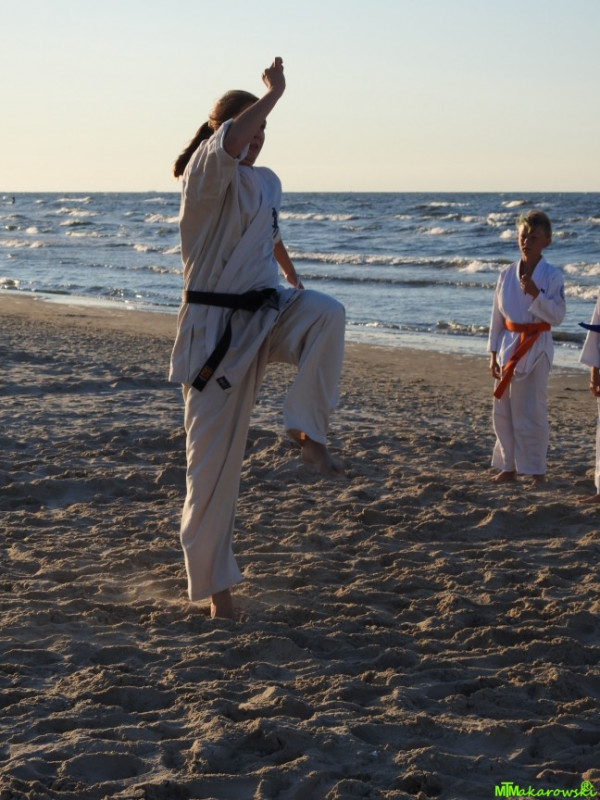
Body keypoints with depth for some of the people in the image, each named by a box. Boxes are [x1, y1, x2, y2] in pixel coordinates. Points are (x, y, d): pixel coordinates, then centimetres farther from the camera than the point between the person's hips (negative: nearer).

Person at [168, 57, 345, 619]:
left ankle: (307, 430, -21)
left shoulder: (267, 182, 11)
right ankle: (212, 582, 12)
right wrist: (274, 91, -24)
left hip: (268, 312, 6)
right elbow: (228, 143, -34)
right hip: (216, 326, -5)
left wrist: (293, 279, 27)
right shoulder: (205, 175, -11)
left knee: (327, 313, -31)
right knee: (213, 459, -2)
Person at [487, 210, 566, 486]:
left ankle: (536, 471, 7)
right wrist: (494, 354, 7)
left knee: (532, 413, -4)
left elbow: (557, 316, -11)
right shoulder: (507, 274, 5)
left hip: (536, 347, -4)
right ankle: (508, 466, 21)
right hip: (509, 346, 5)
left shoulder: (552, 276, -7)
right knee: (503, 412, 8)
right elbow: (497, 316, 9)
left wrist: (536, 295, -25)